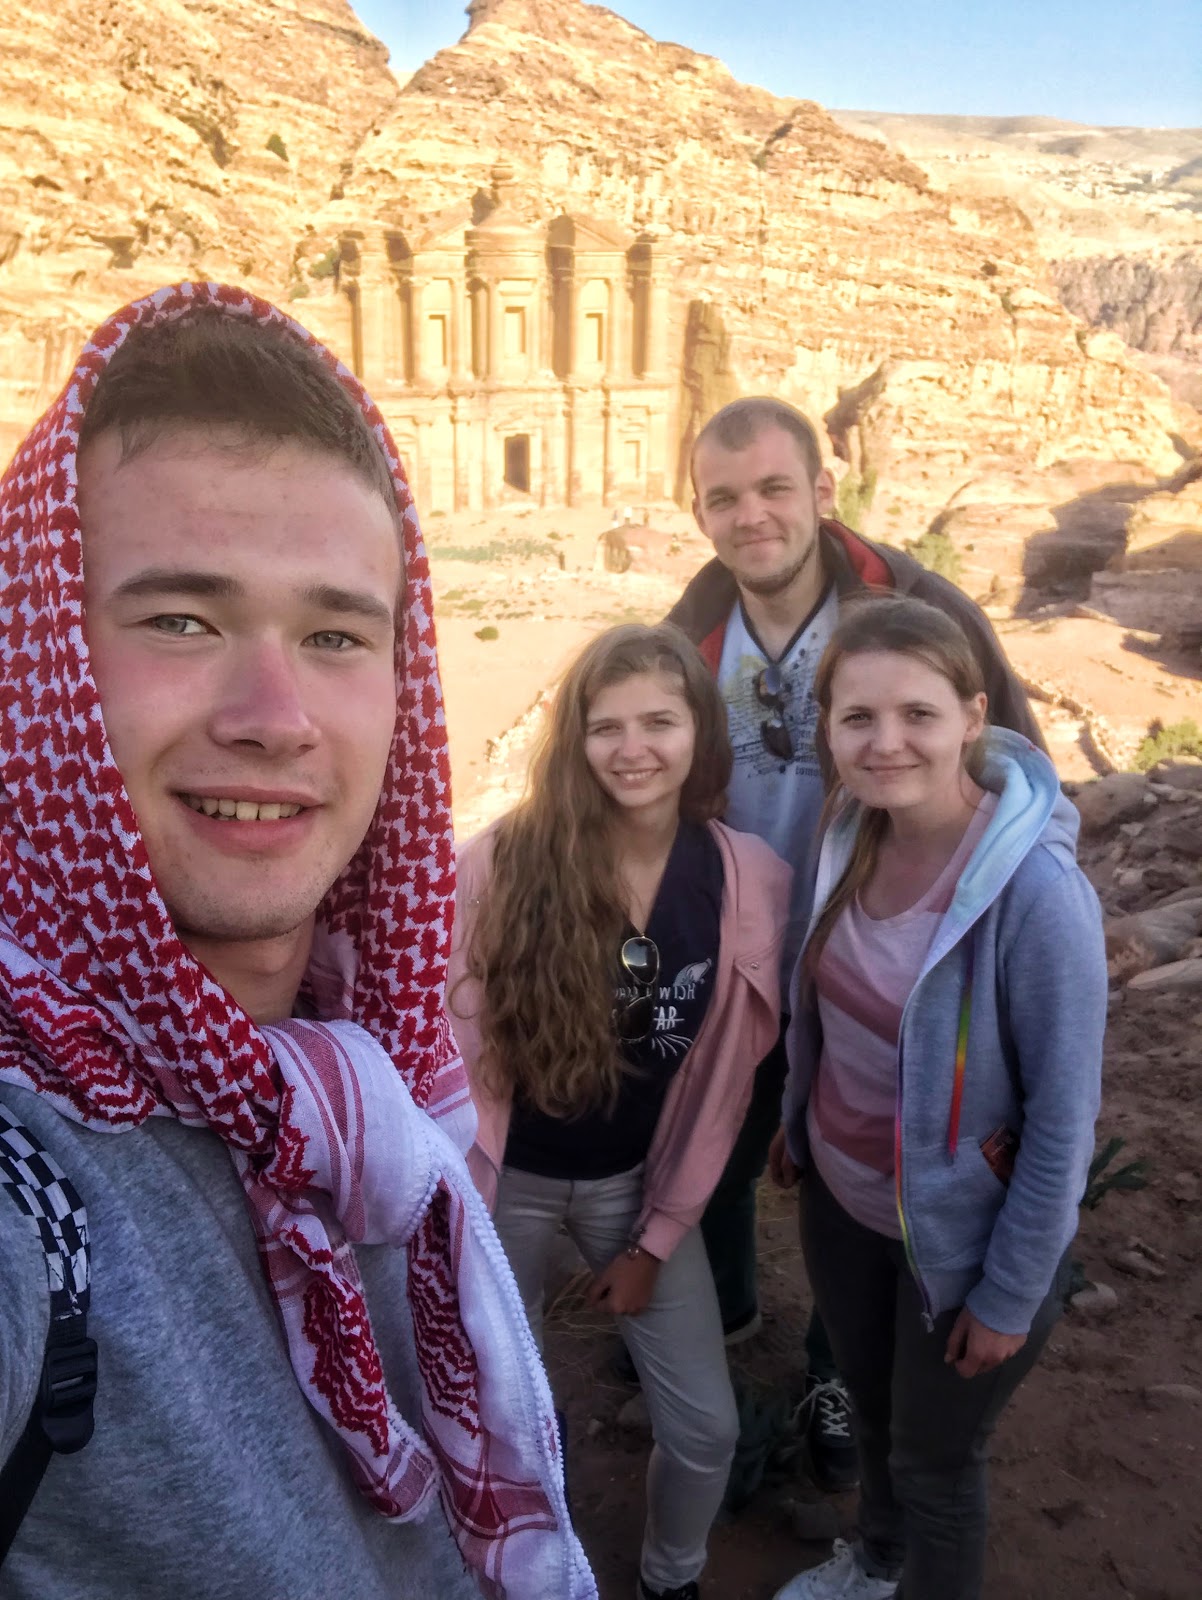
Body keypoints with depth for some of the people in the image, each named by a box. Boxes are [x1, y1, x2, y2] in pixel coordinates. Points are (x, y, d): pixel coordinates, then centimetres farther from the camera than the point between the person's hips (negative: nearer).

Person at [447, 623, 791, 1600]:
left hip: (639, 1182, 2)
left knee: (705, 1428, 8)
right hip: (505, 1178, -1)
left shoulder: (749, 880, -14)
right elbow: (456, 1043, -12)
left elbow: (723, 1075, -6)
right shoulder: (501, 861, -21)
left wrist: (659, 1233, -1)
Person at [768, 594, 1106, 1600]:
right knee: (869, 1405, 30)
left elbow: (1063, 1117, -21)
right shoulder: (853, 831, -12)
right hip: (839, 1197, 6)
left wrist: (1009, 1294, -13)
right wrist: (798, 1121, 13)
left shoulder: (1037, 892, -30)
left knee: (936, 1457, 20)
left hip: (964, 1233, -6)